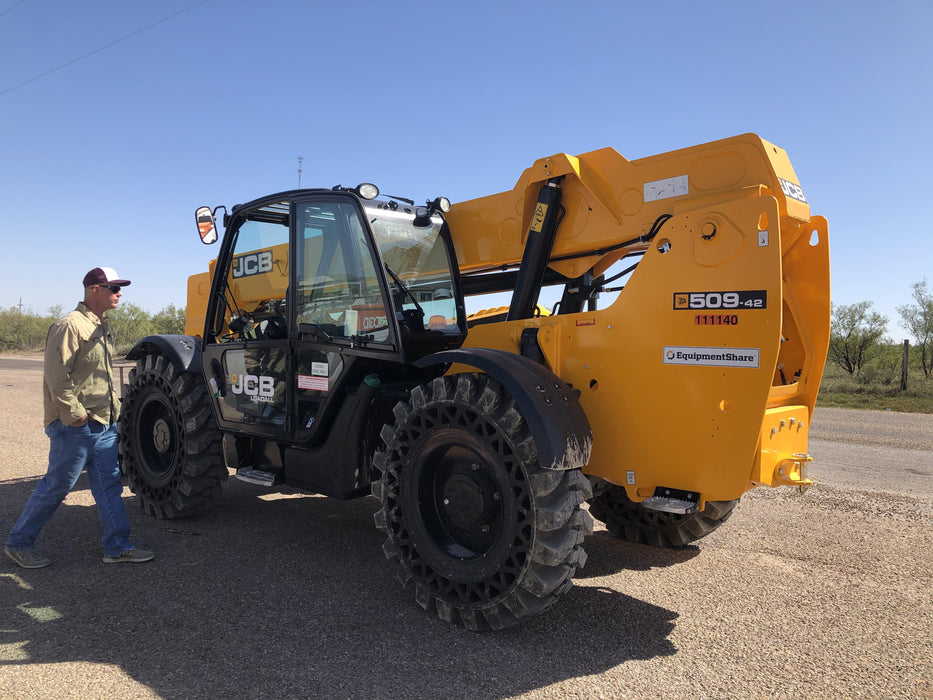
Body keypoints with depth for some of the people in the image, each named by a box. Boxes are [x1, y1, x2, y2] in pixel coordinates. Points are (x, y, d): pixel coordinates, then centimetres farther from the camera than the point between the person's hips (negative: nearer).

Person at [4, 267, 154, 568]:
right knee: (56, 486, 3)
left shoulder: (101, 327, 15)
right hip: (75, 427, -9)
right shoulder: (70, 325, -14)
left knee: (109, 484, 9)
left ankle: (118, 547, 15)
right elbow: (57, 375, -20)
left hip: (104, 424, 9)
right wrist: (74, 414, -20)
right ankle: (19, 543, 22)